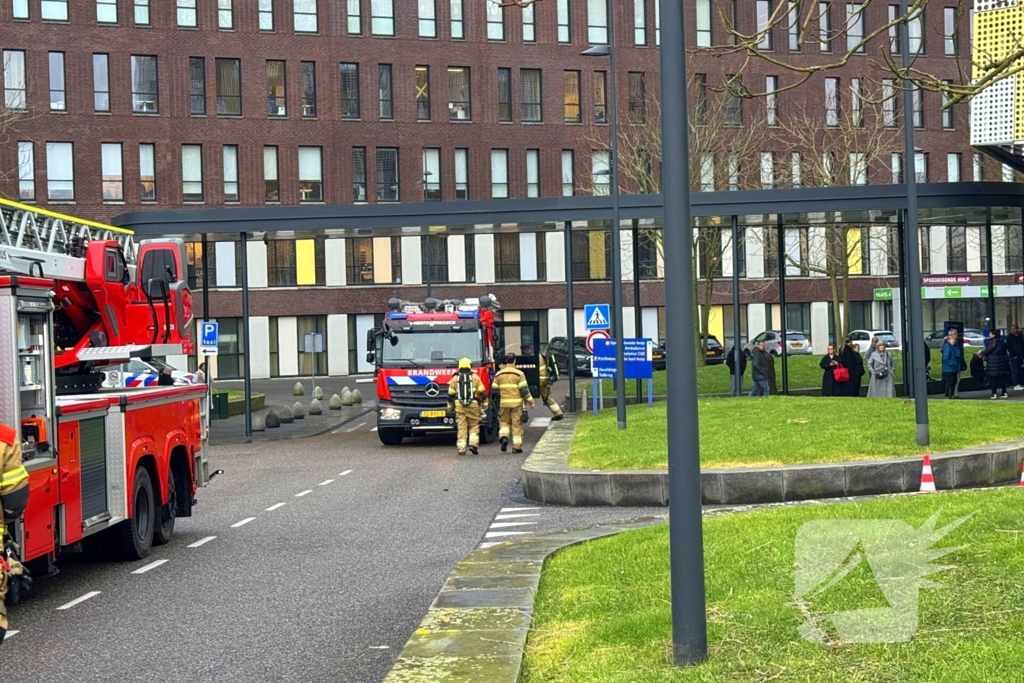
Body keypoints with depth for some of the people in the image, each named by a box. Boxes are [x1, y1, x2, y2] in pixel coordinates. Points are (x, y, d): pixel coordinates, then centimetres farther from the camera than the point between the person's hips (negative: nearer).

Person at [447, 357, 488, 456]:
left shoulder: (455, 378, 7)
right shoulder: (475, 377, 3)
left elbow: (450, 395, 9)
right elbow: (482, 393, 2)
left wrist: (450, 407, 20)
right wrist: (484, 406, 10)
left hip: (459, 406, 1)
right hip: (473, 405, -1)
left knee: (461, 428, 2)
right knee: (474, 426, 10)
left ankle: (461, 449, -1)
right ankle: (473, 444, -7)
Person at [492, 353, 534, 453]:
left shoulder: (499, 374, 5)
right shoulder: (519, 373, -6)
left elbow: (495, 389, 8)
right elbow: (524, 389, -8)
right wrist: (530, 401, 0)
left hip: (504, 403, 2)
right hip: (516, 403, -2)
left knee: (504, 421, 17)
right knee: (517, 424, 4)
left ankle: (503, 436, -10)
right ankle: (517, 446, 5)